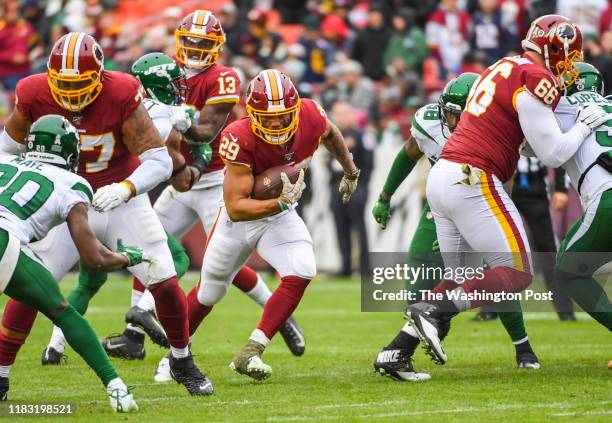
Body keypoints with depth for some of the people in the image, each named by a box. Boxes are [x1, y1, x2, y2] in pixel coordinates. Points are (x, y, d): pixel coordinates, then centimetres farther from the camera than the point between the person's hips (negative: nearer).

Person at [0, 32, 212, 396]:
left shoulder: (122, 95, -25)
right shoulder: (35, 96, -17)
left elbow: (159, 160, -25)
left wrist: (125, 189, -41)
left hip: (123, 201, -1)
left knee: (165, 282, -4)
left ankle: (183, 362, 21)